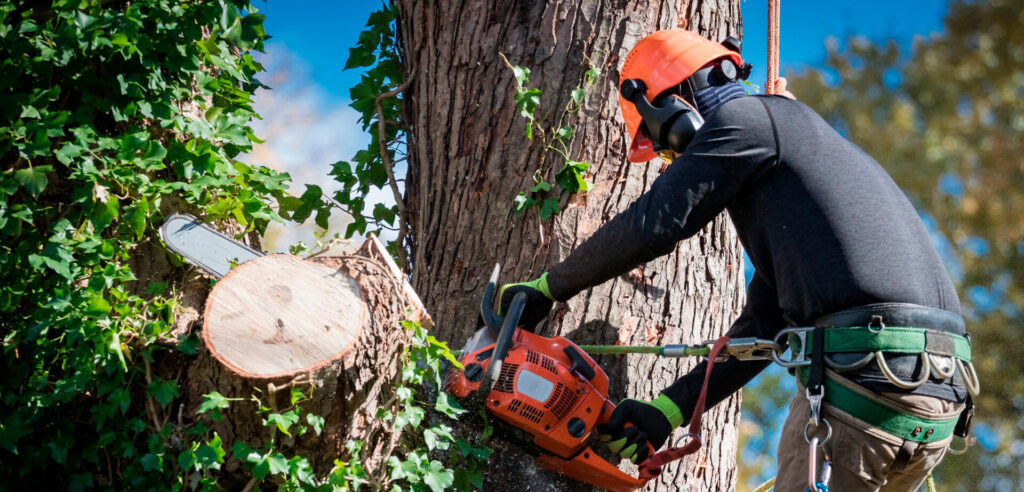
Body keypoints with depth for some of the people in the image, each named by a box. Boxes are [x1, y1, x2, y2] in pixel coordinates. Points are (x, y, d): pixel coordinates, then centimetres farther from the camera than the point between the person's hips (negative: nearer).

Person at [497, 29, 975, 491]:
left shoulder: (747, 119, 3)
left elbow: (649, 226, -3)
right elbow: (762, 326, 26)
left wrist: (545, 288, 10)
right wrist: (668, 410, 21)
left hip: (866, 372, -9)